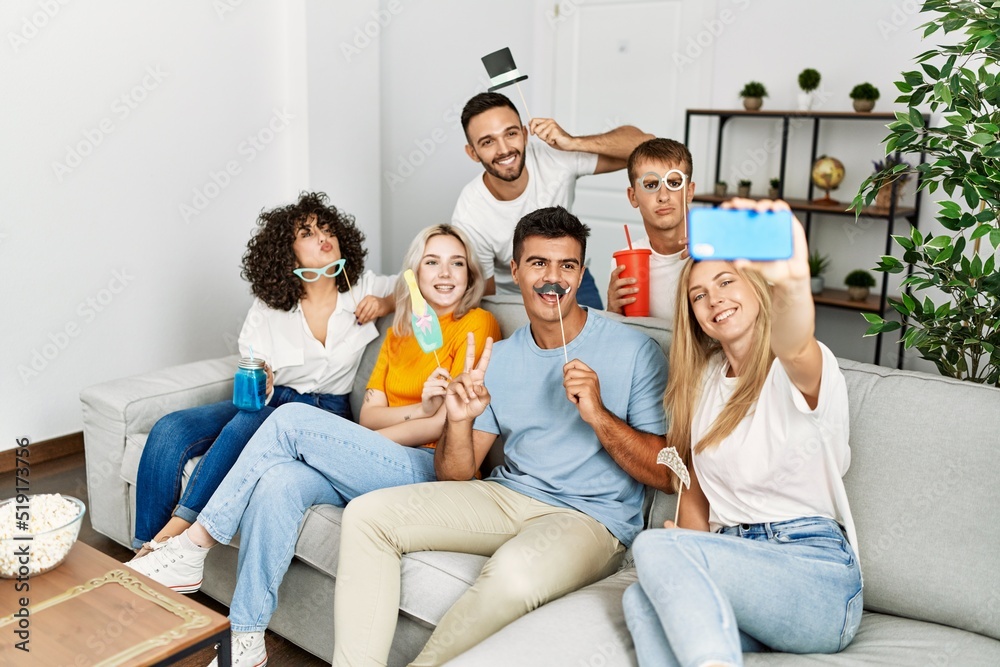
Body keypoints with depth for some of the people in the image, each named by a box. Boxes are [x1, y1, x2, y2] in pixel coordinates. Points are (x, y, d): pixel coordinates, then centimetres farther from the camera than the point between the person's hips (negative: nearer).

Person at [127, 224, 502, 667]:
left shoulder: (477, 325, 0)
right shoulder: (399, 332, 21)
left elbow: (447, 424, -9)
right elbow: (368, 414, 10)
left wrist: (350, 447, -6)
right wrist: (420, 408, -11)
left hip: (431, 469, -5)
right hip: (372, 469, 6)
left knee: (291, 419, -21)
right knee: (277, 482, -26)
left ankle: (192, 548, -13)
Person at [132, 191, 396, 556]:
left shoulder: (363, 290, 1)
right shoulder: (267, 308, 2)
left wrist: (385, 303, -10)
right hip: (267, 403, 3)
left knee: (247, 425, -36)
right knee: (169, 430, -22)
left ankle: (173, 532, -31)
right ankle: (145, 552, -17)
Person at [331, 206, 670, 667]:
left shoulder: (634, 352, -6)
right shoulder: (499, 359, 9)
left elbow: (665, 473, -9)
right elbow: (456, 477, 7)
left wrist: (598, 414, -23)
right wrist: (460, 421, -14)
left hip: (590, 518, -5)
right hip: (507, 497, 5)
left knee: (514, 571, -38)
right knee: (367, 515, -8)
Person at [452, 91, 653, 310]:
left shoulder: (554, 155, -22)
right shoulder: (469, 221, -26)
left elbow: (642, 143, -23)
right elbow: (484, 298, -15)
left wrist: (574, 143, -36)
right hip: (514, 302, -1)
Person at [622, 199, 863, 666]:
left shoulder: (804, 368, -5)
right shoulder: (703, 379, 16)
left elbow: (794, 348, -33)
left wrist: (793, 284, -57)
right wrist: (692, 557, -3)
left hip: (817, 575, -5)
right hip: (740, 565, 5)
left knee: (655, 546, -31)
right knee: (643, 600, -30)